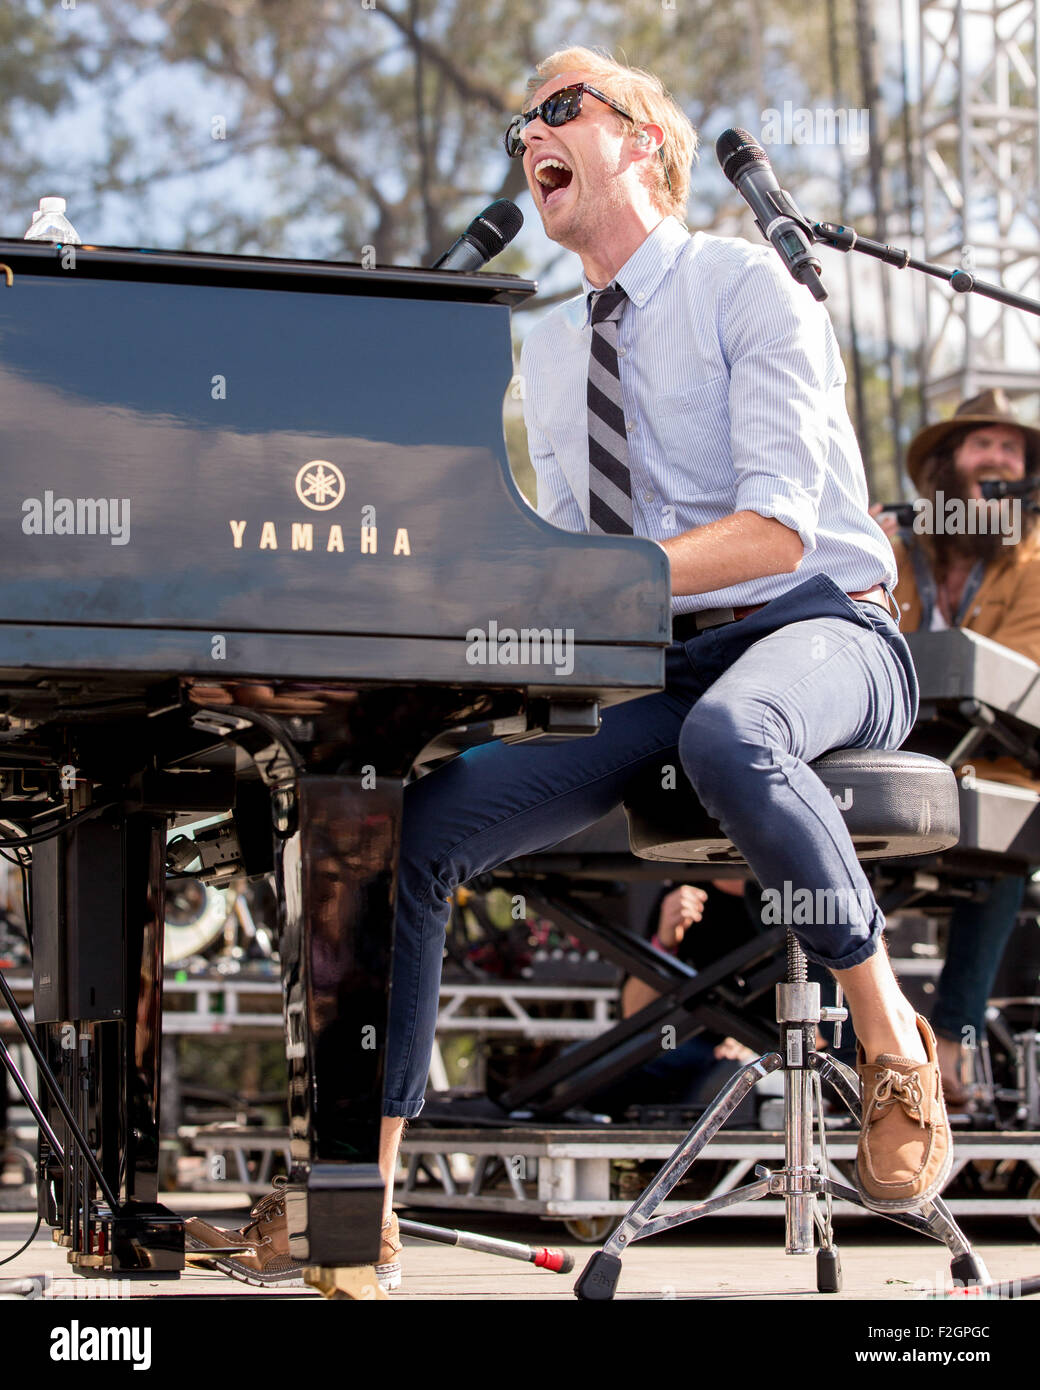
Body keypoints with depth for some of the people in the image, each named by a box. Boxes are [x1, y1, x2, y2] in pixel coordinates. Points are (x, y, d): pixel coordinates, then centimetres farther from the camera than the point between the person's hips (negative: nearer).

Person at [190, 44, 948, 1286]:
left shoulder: (743, 286, -4)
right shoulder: (548, 353, 18)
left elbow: (778, 526, -17)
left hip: (819, 632, -6)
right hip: (652, 669, 6)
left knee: (729, 735, -44)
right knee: (415, 826, -15)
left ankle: (893, 1045, -23)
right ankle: (366, 1179, -11)